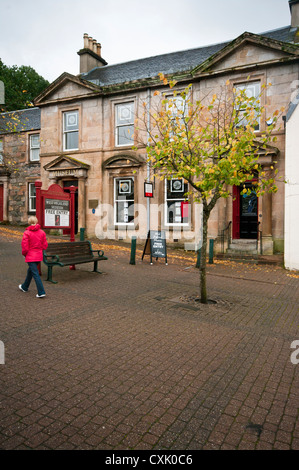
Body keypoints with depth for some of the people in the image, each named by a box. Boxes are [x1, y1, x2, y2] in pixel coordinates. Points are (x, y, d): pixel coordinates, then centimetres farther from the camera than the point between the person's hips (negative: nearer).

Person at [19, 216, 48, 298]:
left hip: (30, 256, -6)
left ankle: (41, 292, -8)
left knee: (35, 274, -5)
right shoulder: (42, 232, 0)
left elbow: (25, 247, -13)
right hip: (39, 256, 6)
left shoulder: (27, 233, -13)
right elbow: (45, 245, 2)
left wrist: (24, 254, 6)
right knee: (30, 271, 24)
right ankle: (24, 287, 43)